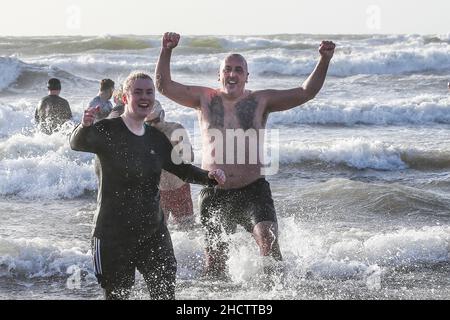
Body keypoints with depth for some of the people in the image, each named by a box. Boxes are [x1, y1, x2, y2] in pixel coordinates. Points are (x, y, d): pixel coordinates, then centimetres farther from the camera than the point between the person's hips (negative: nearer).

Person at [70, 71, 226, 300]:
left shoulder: (157, 139, 11)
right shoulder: (108, 131, -8)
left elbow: (182, 169, 21)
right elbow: (77, 144, -26)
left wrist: (209, 177, 2)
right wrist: (84, 126, -49)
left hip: (153, 230, 5)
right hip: (114, 232, -5)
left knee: (165, 292, 1)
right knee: (117, 294, 1)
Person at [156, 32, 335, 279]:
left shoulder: (261, 101, 3)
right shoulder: (204, 99, 6)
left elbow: (306, 92, 0)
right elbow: (164, 86, 2)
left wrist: (324, 61, -12)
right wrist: (166, 52, -10)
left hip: (253, 189, -1)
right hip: (214, 192, 1)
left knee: (268, 240, -22)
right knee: (215, 258, 7)